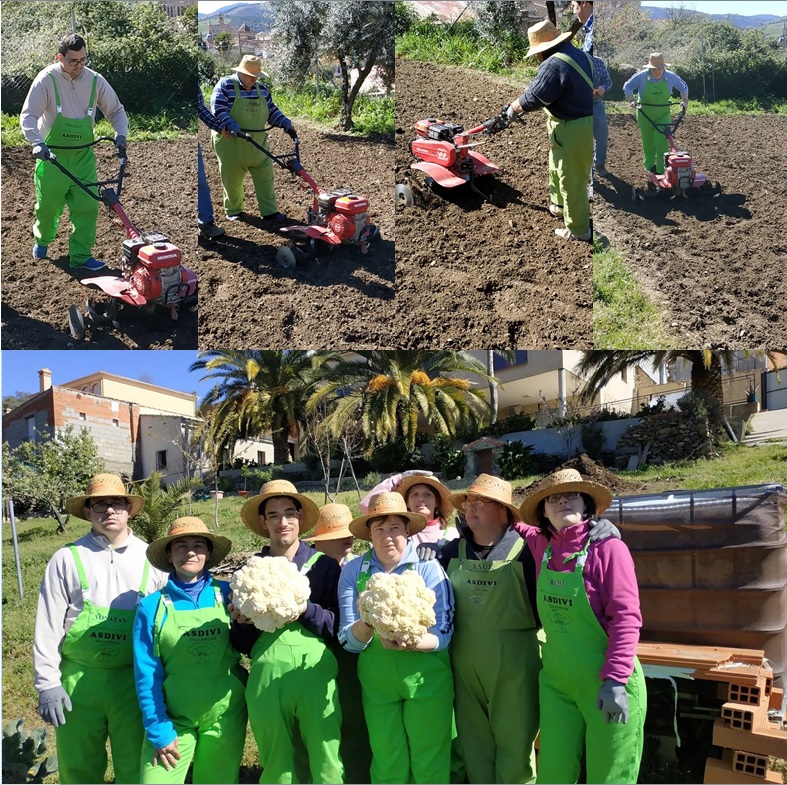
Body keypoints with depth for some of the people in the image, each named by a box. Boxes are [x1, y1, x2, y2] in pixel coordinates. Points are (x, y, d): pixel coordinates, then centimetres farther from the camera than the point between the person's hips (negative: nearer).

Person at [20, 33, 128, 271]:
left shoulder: (95, 81, -3)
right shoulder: (46, 80, -13)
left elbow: (116, 110, 9)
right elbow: (28, 116, -16)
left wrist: (120, 135, -9)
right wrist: (37, 143, -32)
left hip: (83, 156, 2)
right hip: (52, 156, -2)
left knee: (87, 206, -4)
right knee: (48, 205, 10)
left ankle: (81, 256, 5)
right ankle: (42, 240, 39)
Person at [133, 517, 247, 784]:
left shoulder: (227, 595, -3)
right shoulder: (152, 606, -5)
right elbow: (147, 673, -4)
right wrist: (158, 730, -8)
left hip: (224, 716, 1)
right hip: (172, 719, -1)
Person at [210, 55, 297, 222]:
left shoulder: (261, 89, 7)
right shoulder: (225, 85, -11)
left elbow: (272, 111, 14)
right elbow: (217, 109, -21)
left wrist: (286, 124, -2)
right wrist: (231, 126, -36)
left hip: (258, 145, 5)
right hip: (231, 145, -5)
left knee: (265, 177, 3)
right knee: (232, 179, 8)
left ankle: (269, 212, 10)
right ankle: (233, 211, 25)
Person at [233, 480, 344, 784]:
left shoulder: (325, 566, 5)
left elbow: (339, 628, 3)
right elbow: (241, 644, 14)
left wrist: (305, 610, -12)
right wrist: (245, 622, -7)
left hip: (315, 675, -2)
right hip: (266, 679, 2)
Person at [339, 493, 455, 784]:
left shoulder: (428, 567, -9)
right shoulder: (353, 571, -3)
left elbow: (442, 634, -11)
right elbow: (349, 641, -6)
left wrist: (410, 643, -31)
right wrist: (367, 623, -28)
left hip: (426, 680, -2)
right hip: (377, 682, 2)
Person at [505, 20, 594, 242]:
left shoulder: (554, 65, -23)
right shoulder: (581, 55, 8)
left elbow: (533, 98, -20)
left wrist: (513, 108, -1)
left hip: (573, 130, -10)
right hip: (583, 122, 10)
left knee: (572, 180, 4)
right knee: (557, 169, 28)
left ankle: (578, 230, 16)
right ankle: (559, 206, 48)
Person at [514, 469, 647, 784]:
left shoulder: (608, 548, -13)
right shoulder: (541, 545, 3)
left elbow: (626, 618, -17)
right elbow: (517, 528, 26)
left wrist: (615, 680, -23)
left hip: (606, 682, -5)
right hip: (556, 681, 5)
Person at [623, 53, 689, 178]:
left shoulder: (671, 77, -7)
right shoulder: (641, 76, -14)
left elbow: (683, 87, 8)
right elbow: (627, 87, -10)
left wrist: (685, 100, -2)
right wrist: (631, 100, -24)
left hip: (663, 114, 0)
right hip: (645, 114, 0)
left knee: (662, 141, -10)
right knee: (648, 142, 11)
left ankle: (662, 170, -6)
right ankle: (649, 166, 29)